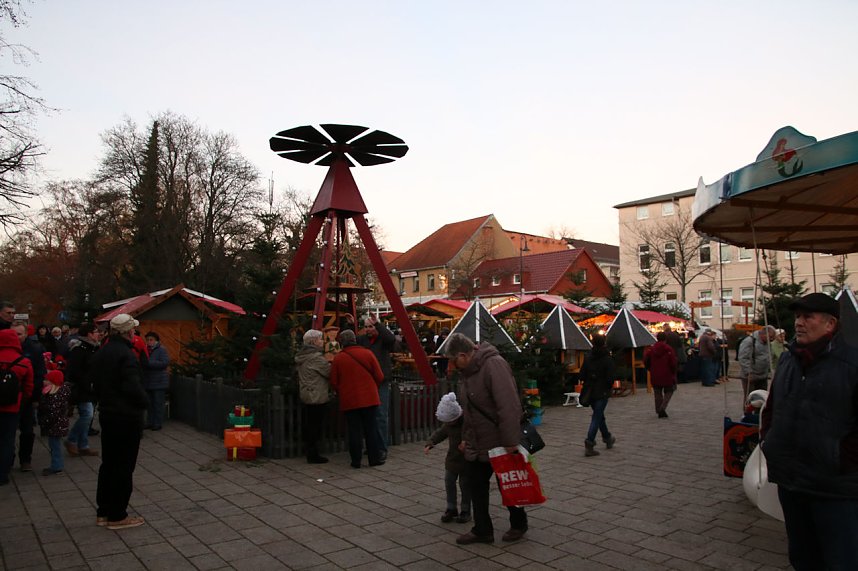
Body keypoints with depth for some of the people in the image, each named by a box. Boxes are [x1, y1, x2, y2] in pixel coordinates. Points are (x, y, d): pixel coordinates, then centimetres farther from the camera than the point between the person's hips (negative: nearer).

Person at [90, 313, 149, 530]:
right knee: (124, 467, 0)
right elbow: (133, 387, -26)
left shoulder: (100, 354, 9)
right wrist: (145, 403, -10)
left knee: (108, 463, 17)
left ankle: (103, 512, 25)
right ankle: (117, 516, 7)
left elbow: (97, 384, 16)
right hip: (128, 417, -9)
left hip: (107, 414, 9)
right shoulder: (126, 354, -20)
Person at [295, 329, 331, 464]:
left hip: (306, 396, 9)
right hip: (317, 397, -9)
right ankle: (313, 455, 4)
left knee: (310, 425, 15)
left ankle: (310, 453, 23)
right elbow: (331, 372, -14)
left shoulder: (302, 356, 12)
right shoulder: (316, 358, -18)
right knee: (315, 426, -2)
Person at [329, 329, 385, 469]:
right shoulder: (367, 353, -4)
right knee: (371, 429, 9)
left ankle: (356, 461, 11)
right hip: (369, 398, 0)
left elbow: (334, 382, 0)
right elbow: (379, 376, -1)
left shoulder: (338, 359, -5)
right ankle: (375, 458, 14)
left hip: (349, 401, 0)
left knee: (354, 431, 7)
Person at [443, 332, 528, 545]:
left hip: (501, 446, -8)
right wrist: (466, 437, 18)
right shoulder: (466, 372, 7)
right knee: (476, 486, 12)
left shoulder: (494, 365, -23)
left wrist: (510, 442, -28)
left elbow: (509, 406, -28)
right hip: (476, 445, 8)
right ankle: (482, 530, 26)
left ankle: (518, 525, 32)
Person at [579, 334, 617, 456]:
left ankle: (607, 438, 39)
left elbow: (582, 376, 2)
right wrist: (609, 387, 3)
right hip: (602, 392, -5)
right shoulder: (608, 359, -11)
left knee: (599, 415, 21)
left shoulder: (588, 358, 2)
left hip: (590, 392, 5)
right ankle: (589, 444, -14)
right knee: (597, 417, -5)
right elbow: (610, 378, -15)